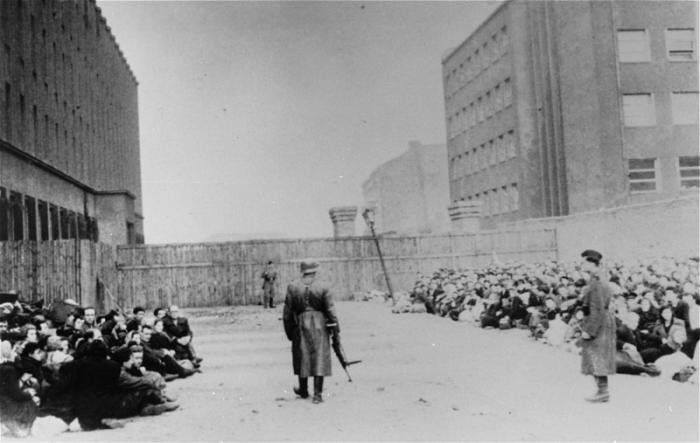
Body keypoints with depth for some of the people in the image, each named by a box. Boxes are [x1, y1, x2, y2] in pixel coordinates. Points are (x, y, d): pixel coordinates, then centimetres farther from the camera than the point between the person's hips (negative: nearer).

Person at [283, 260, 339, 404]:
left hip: (301, 327, 2)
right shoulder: (323, 289, -9)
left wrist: (289, 332, 9)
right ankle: (317, 394, 3)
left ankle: (303, 391, 30)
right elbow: (331, 312, -8)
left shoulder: (292, 288, -5)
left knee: (302, 358, 16)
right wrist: (336, 329, 3)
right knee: (319, 359, 4)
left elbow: (287, 313, -2)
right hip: (319, 327, -1)